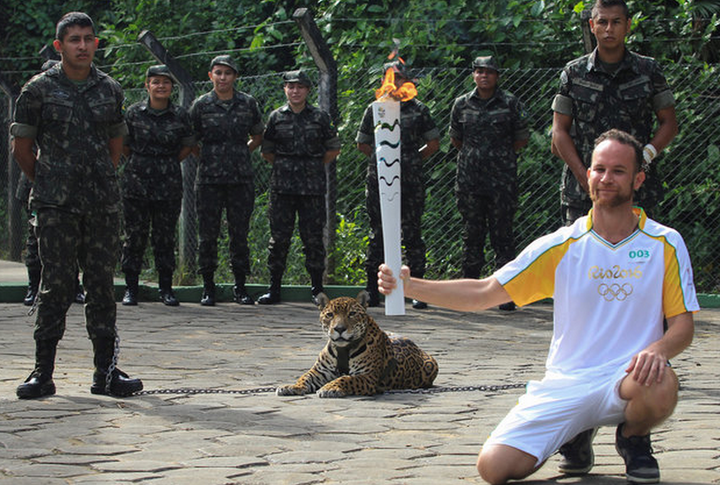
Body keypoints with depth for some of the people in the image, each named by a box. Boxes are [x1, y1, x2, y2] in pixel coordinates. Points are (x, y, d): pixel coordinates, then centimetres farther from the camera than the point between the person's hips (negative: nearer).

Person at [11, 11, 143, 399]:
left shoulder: (110, 90, 10)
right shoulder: (39, 89, 0)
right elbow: (21, 147, 6)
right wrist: (47, 185, 10)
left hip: (103, 206, 3)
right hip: (56, 207, -3)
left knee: (102, 286, 4)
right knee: (55, 287, -3)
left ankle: (107, 373, 9)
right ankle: (43, 373, 4)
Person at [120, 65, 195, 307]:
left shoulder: (180, 115, 3)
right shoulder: (134, 112, 1)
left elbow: (188, 145, 15)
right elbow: (124, 144, 11)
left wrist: (168, 164, 11)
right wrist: (140, 162, 11)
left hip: (169, 183, 1)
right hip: (137, 182, 0)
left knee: (165, 236, 3)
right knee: (135, 234, 1)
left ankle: (166, 288, 11)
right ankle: (131, 288, 8)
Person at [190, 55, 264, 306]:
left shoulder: (248, 104, 7)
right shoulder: (201, 105, 3)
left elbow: (258, 136, 19)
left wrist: (240, 153, 11)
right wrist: (206, 156, 6)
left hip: (241, 179, 1)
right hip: (209, 179, -1)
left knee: (240, 233, 2)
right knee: (208, 234, 0)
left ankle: (240, 287, 9)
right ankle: (208, 287, 7)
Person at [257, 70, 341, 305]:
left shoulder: (320, 117, 5)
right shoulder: (276, 117, 7)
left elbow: (333, 149, 13)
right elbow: (266, 151, 16)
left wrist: (315, 166, 7)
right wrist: (284, 166, 9)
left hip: (312, 187, -1)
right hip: (282, 186, 1)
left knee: (313, 237, 0)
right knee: (279, 236, 1)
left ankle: (317, 288, 7)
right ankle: (274, 288, 7)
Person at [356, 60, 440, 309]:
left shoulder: (418, 109, 7)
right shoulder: (374, 109, 11)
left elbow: (433, 144, 13)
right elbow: (362, 143, 20)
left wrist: (412, 160, 11)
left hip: (410, 182, -1)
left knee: (412, 233, -1)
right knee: (378, 233, 4)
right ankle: (372, 290, 8)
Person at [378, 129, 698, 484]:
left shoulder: (666, 245, 1)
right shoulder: (562, 246, 3)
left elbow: (683, 325, 0)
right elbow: (485, 293, 3)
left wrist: (659, 349, -25)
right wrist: (409, 286, -10)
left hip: (626, 379, -1)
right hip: (564, 384, 1)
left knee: (660, 385, -38)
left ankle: (633, 438, 1)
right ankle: (576, 433, 15)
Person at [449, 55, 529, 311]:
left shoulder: (510, 104, 2)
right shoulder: (462, 104, 8)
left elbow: (522, 139, 9)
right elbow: (455, 139, 20)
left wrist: (500, 154, 10)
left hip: (502, 180, -2)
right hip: (469, 180, 2)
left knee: (502, 234, -2)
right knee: (472, 234, 6)